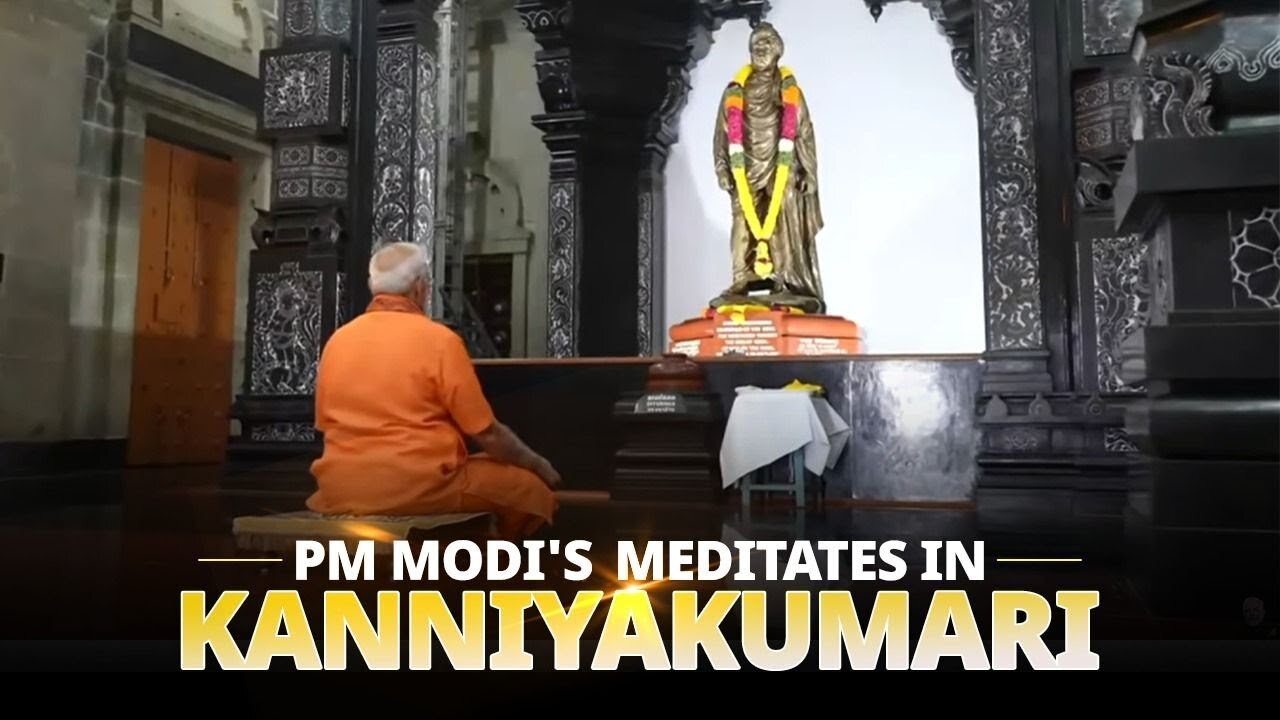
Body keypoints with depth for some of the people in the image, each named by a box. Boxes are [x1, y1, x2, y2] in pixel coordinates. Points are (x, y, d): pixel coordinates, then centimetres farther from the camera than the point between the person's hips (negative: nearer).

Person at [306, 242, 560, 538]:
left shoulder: (337, 340, 7)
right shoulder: (439, 339, -9)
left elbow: (326, 424, 16)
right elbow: (488, 434, -7)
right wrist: (539, 465, 10)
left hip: (343, 490, 6)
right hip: (421, 487, -5)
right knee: (531, 489, 10)